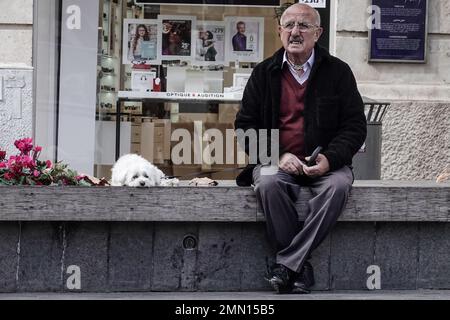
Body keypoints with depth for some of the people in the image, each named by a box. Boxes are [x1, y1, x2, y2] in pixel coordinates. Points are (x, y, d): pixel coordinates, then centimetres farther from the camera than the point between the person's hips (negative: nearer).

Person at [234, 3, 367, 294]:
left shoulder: (338, 71, 6)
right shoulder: (264, 73, 9)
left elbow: (355, 126, 3)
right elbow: (245, 125, 6)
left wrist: (330, 158, -16)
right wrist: (277, 156, -11)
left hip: (324, 164, 0)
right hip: (276, 161, 1)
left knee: (339, 184, -33)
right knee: (268, 183, -33)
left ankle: (286, 264, -29)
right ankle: (302, 266, -24)